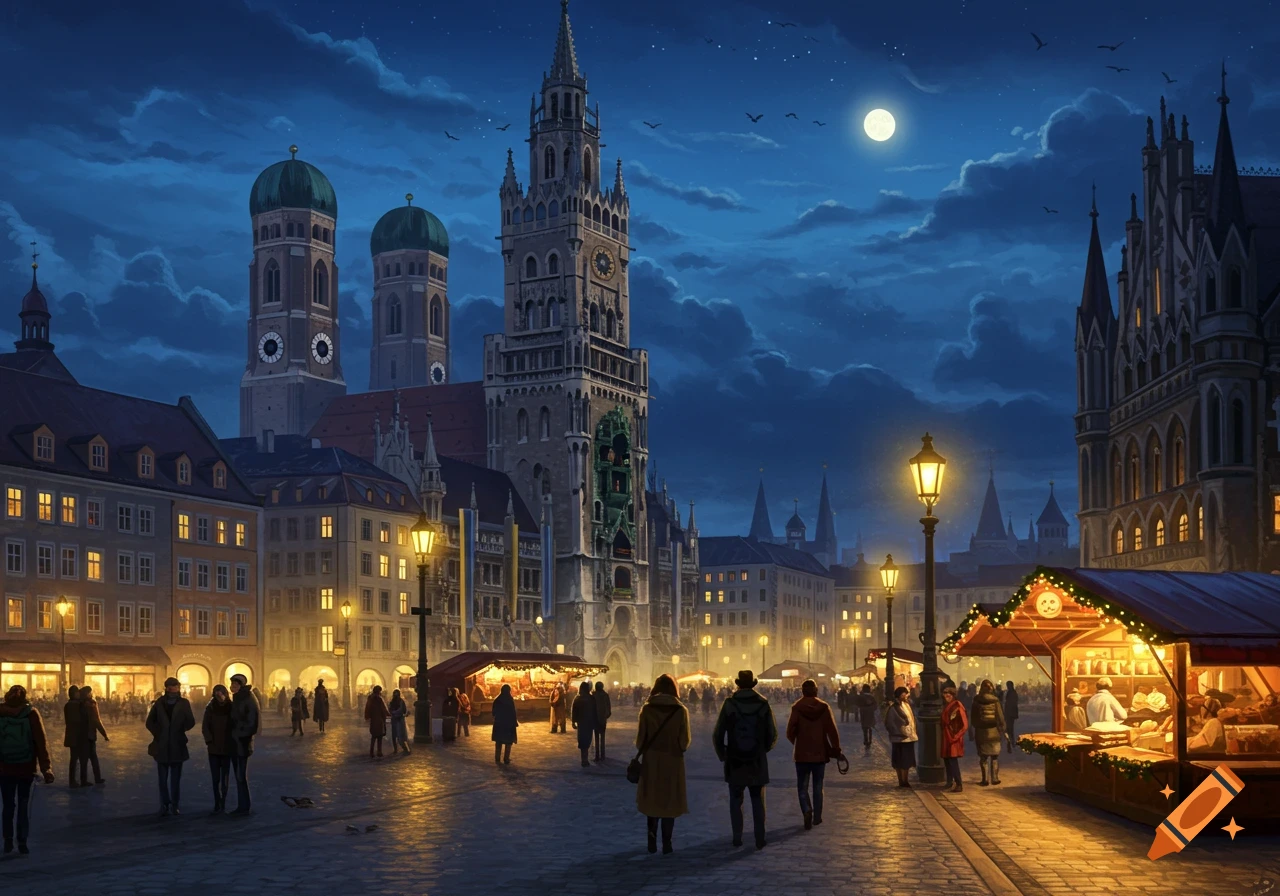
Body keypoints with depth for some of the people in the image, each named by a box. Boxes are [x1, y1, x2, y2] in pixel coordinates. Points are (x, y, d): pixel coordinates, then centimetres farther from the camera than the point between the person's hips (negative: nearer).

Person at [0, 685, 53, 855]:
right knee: (24, 806, 7)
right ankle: (22, 843, 5)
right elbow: (41, 742, -9)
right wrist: (46, 768, -8)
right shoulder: (31, 713, -8)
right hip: (27, 768, -1)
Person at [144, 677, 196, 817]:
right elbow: (150, 722, 4)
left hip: (177, 746, 0)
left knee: (175, 778, 6)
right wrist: (158, 733, -5)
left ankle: (174, 806, 12)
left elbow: (191, 722, -5)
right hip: (162, 746, 0)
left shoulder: (183, 703, 1)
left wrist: (180, 731, -8)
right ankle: (164, 805, 9)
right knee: (163, 778, 1)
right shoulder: (159, 703, 2)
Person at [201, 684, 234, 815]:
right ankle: (218, 805, 0)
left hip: (227, 748, 0)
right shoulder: (210, 708, 0)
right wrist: (209, 741, -10)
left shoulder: (231, 708, -1)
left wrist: (233, 743, -8)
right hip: (214, 748, 0)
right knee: (215, 778, -3)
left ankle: (222, 804, 6)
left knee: (224, 778, 1)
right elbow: (205, 727, 0)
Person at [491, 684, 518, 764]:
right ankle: (506, 759, 1)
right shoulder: (510, 700, -14)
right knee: (508, 742, 5)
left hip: (498, 723, 4)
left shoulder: (497, 700, 0)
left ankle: (497, 758, 17)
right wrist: (515, 722, -4)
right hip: (508, 723, -4)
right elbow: (513, 712, -14)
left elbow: (494, 712, 5)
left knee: (498, 742, 15)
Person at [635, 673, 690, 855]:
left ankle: (652, 842, 14)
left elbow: (640, 739, -7)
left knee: (652, 801, 14)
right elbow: (685, 742, -8)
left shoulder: (647, 709, -7)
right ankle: (666, 843, 9)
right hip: (672, 762, -1)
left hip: (651, 762, 1)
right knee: (670, 802, 9)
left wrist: (641, 751, 13)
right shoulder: (680, 710, -8)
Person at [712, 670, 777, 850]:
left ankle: (737, 838, 9)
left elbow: (717, 736, -5)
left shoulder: (729, 704, -6)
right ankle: (759, 840, 8)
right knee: (758, 802, 10)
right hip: (758, 763, 1)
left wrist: (722, 755, 10)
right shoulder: (763, 705, -4)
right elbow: (773, 735, -1)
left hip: (734, 763, -1)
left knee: (736, 801, 11)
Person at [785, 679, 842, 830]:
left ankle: (807, 811, -16)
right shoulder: (824, 707, -6)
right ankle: (817, 817, 16)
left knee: (802, 786, 7)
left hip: (802, 754, -2)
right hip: (820, 753, 2)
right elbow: (832, 731, -8)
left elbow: (790, 732, -10)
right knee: (818, 786, 14)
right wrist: (837, 750, 1)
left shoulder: (797, 707, -10)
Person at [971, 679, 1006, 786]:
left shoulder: (976, 701, -4)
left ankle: (984, 780, 6)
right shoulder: (995, 700, -9)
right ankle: (995, 778, 9)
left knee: (983, 757, 7)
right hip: (994, 731, -1)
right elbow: (1000, 716, -6)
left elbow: (973, 717, 2)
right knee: (995, 757, 10)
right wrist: (1002, 728, 4)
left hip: (981, 731, 1)